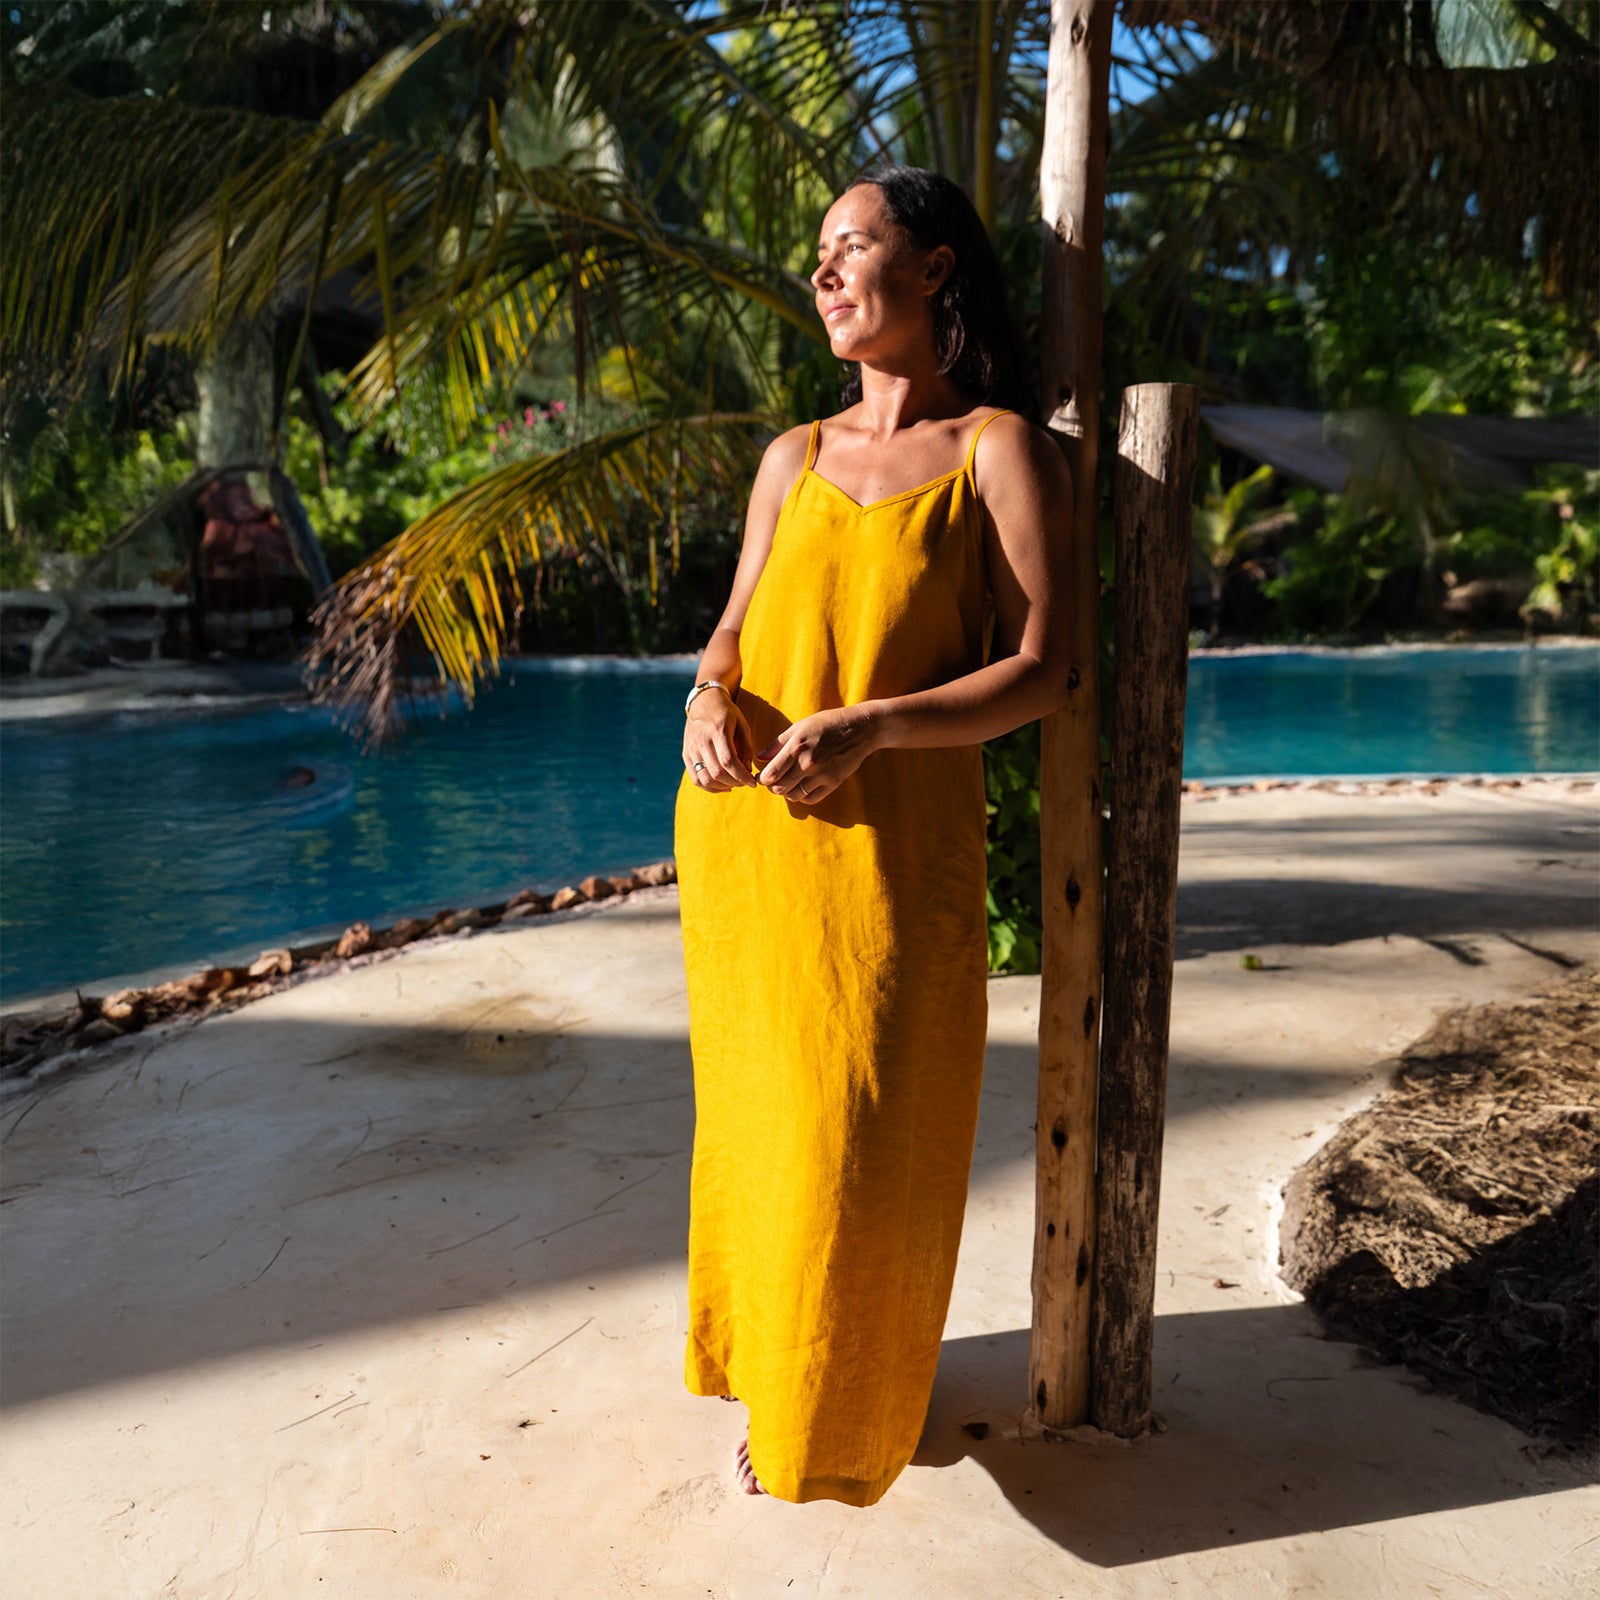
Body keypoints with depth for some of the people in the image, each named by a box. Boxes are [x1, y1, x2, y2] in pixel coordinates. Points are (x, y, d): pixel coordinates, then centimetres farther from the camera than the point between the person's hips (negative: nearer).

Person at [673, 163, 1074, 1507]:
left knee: (871, 1135, 3)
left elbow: (1042, 670, -8)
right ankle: (768, 1370, 36)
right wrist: (710, 693, -9)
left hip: (894, 838, -4)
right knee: (756, 1109, 13)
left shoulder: (1001, 450, -2)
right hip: (743, 828, 5)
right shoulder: (796, 459, 13)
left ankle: (854, 1410, 29)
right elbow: (735, 627, 15)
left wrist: (865, 726, -21)